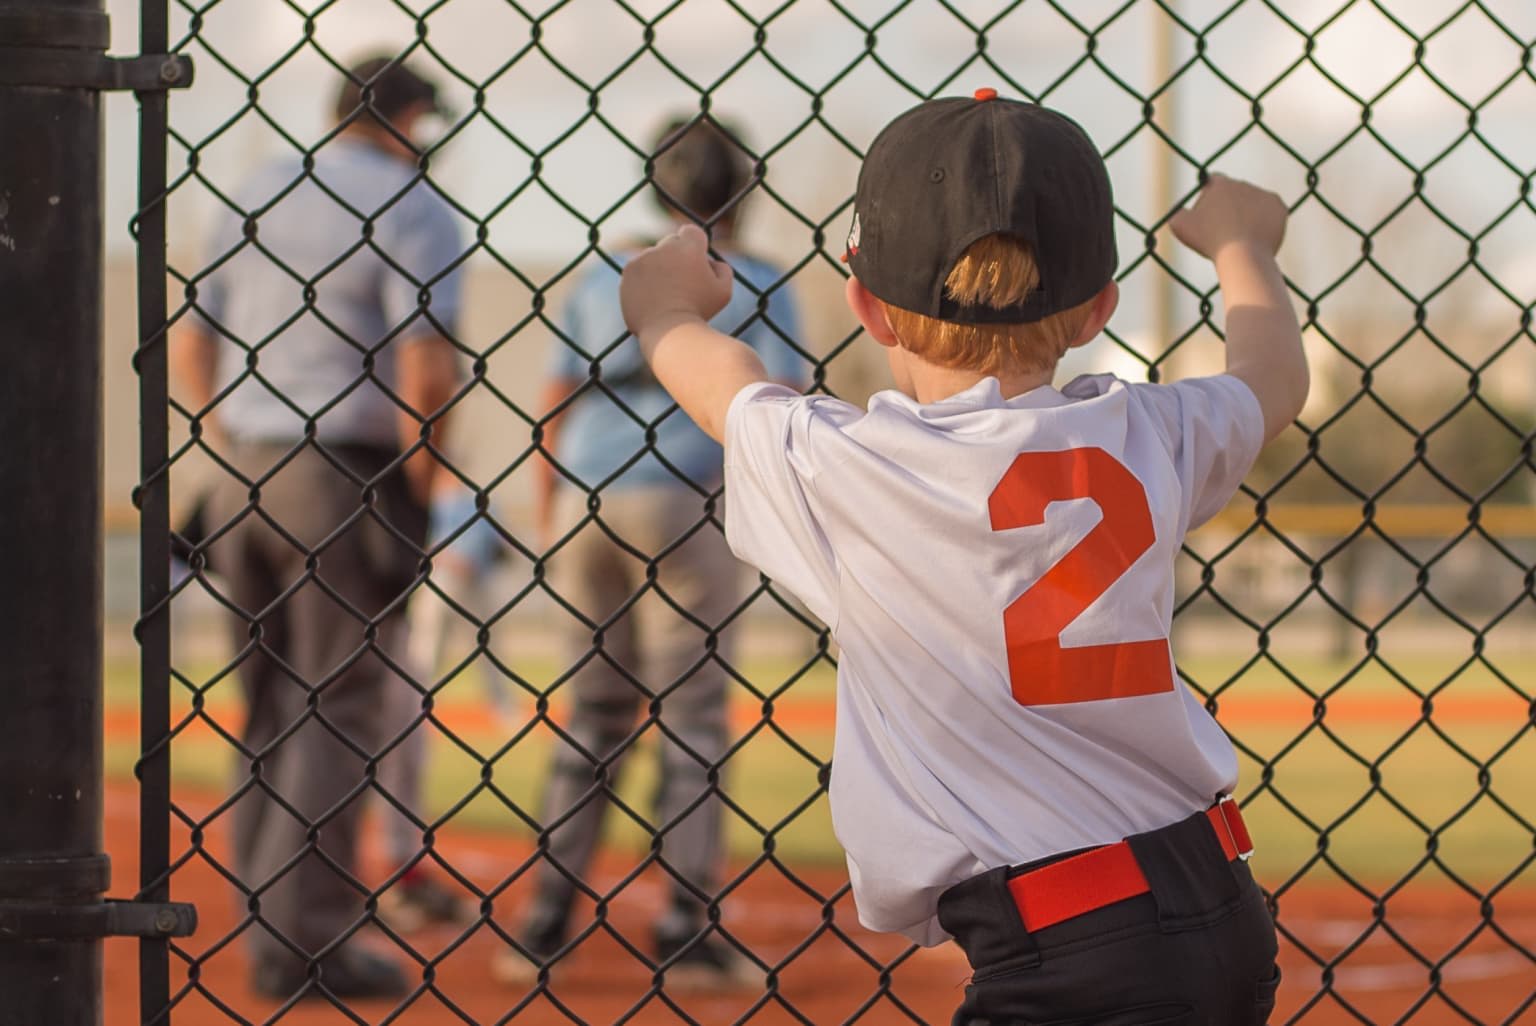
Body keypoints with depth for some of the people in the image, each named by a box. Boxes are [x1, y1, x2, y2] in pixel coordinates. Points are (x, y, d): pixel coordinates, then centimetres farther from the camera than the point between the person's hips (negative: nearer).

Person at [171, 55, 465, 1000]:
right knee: (342, 706, -4)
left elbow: (192, 344, 16)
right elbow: (429, 371, -17)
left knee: (270, 704, 13)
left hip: (244, 484, 6)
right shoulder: (414, 210, -8)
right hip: (352, 481, -6)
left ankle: (268, 935, 16)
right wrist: (419, 484, -5)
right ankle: (313, 935, -9)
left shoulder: (257, 197, 13)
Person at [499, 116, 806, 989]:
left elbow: (555, 407, 13)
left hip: (583, 504, 5)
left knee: (594, 719, 13)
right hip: (684, 506, -4)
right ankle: (692, 936, -5)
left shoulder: (603, 278, 15)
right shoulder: (756, 285, 2)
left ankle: (545, 929, 9)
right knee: (692, 720, 0)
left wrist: (550, 525, 16)